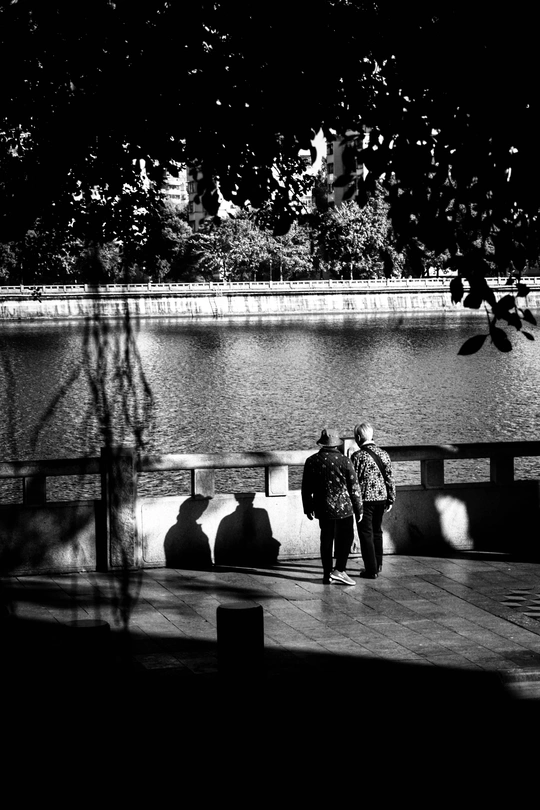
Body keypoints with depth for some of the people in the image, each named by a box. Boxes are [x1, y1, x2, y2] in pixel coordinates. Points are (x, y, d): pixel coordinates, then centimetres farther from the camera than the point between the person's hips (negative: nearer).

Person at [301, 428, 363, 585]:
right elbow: (354, 488, -6)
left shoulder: (311, 461, 0)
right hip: (343, 507, -3)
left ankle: (327, 574, 15)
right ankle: (339, 570, -2)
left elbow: (306, 488, 7)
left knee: (326, 539, 12)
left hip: (322, 508, 3)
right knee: (345, 538, 8)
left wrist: (308, 508, 18)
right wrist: (358, 509, 3)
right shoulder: (344, 461, -10)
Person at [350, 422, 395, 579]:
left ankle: (371, 570, 3)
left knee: (366, 534, 3)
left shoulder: (357, 456, -13)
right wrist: (391, 500, 11)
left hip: (365, 499, -5)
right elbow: (390, 478, 4)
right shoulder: (383, 454, 2)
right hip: (381, 497, 6)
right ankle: (378, 565, 29)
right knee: (377, 531, 20)